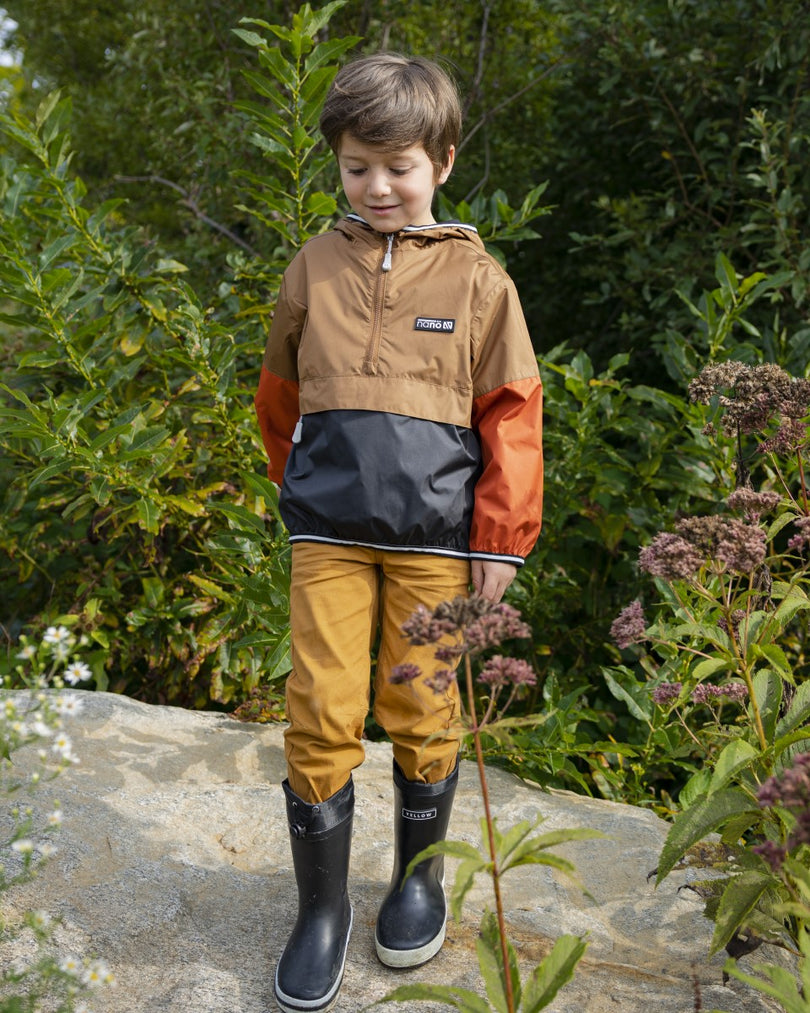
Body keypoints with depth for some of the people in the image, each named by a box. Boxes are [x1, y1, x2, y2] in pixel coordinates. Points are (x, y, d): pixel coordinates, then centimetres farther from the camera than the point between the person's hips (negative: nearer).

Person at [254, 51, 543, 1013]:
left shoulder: (476, 278, 2)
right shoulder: (314, 267, 7)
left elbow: (511, 417, 2)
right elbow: (280, 397, 20)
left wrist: (501, 537, -1)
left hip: (435, 535, -1)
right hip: (328, 535, 1)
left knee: (420, 711, 9)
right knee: (320, 717, 0)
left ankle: (420, 876, 33)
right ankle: (321, 906, 20)